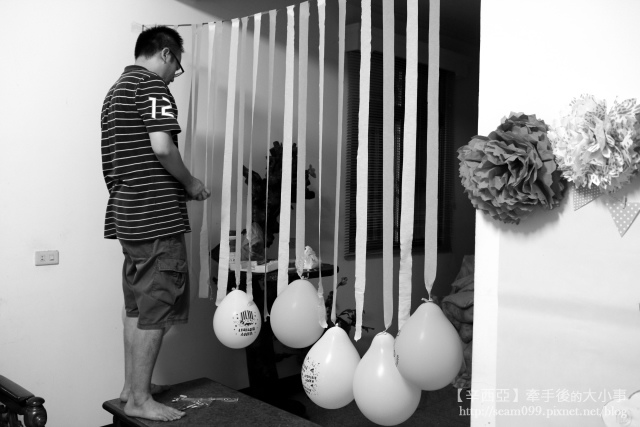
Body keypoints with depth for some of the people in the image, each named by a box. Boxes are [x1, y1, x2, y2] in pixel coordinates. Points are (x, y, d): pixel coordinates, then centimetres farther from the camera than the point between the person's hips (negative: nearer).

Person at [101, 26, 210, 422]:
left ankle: (132, 386, 25)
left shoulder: (116, 89, 22)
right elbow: (162, 147, -22)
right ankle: (140, 399, 6)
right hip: (157, 215, -10)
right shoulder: (152, 85, -8)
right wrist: (191, 184, -6)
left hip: (127, 214, 10)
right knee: (156, 309, -2)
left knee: (137, 305, 16)